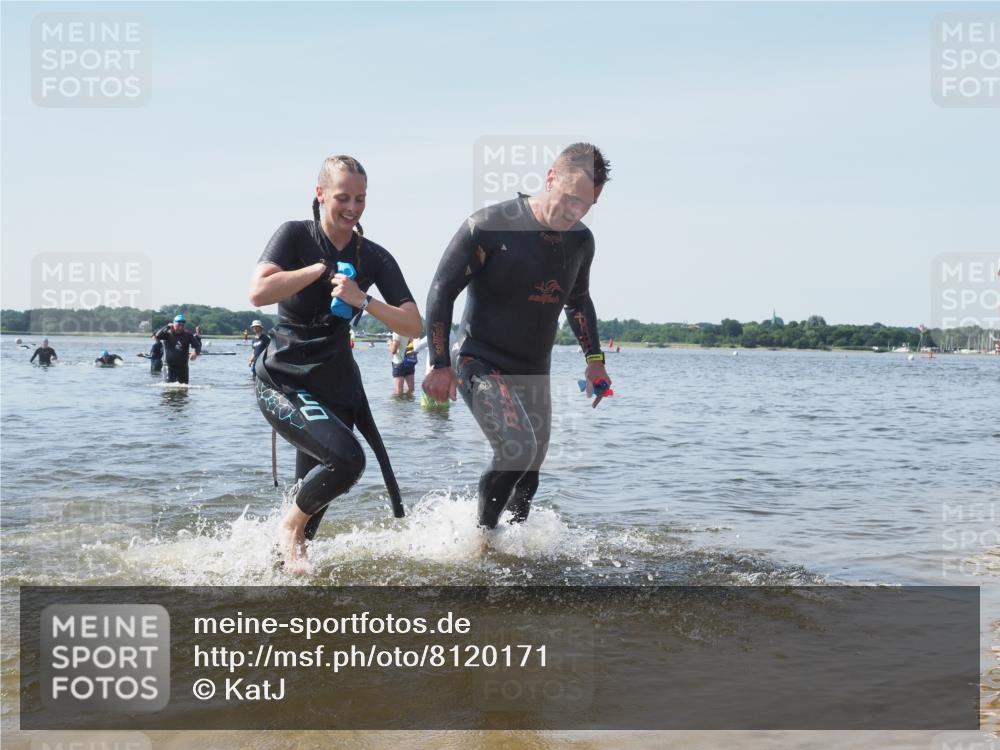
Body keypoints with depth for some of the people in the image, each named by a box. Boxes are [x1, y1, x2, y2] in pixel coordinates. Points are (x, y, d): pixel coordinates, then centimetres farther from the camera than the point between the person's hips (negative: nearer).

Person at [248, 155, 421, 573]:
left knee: (314, 493, 9)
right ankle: (290, 524, 2)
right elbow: (258, 293, -23)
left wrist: (362, 300, -21)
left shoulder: (374, 257, 1)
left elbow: (413, 325, -7)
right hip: (282, 383, -5)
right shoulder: (296, 236, -7)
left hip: (336, 387, 5)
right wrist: (322, 269, -18)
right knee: (347, 458, -24)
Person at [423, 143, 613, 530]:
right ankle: (482, 535, -7)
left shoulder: (580, 241, 3)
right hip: (481, 363, -6)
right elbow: (442, 290, -13)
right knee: (517, 449, -25)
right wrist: (440, 365, -18)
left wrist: (594, 359, 10)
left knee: (530, 470, 10)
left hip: (534, 372, 7)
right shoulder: (489, 226, -17)